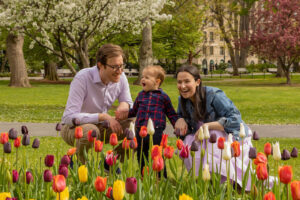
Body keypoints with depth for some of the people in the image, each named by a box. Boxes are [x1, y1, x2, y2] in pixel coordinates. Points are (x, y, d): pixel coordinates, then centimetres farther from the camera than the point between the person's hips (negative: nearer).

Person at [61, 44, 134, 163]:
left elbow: (129, 104, 3)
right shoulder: (82, 78, -27)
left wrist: (125, 105, -23)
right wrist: (103, 116, -37)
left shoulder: (121, 78, -9)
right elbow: (70, 117, -32)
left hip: (100, 127, 6)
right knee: (90, 131, -40)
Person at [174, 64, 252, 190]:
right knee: (188, 141, -22)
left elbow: (235, 119, -30)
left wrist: (208, 126, -37)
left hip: (234, 137, -5)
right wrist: (181, 121, -17)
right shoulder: (183, 100, -5)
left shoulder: (214, 95, -25)